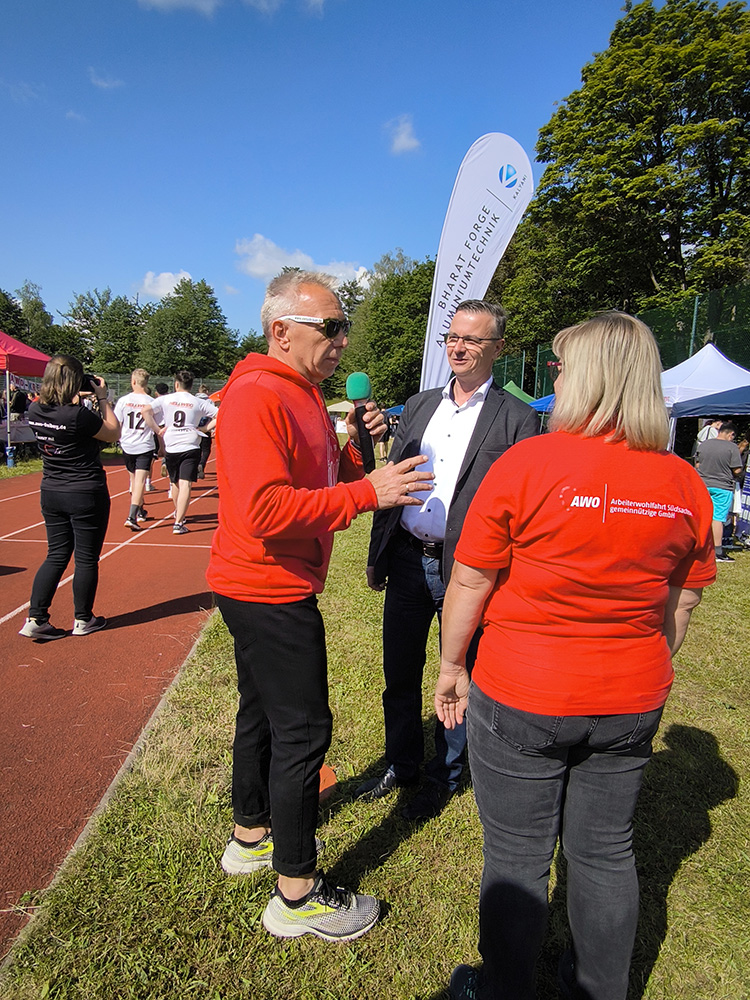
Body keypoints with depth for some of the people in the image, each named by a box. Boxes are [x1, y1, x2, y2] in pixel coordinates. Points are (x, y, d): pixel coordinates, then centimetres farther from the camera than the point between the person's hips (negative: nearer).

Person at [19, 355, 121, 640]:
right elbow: (114, 432, -7)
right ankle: (83, 620, 21)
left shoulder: (35, 411, -2)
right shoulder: (78, 416, -22)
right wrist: (102, 398, -2)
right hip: (86, 494, -6)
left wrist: (75, 402, 11)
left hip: (51, 493, 7)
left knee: (57, 555, 16)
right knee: (87, 558, 8)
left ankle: (35, 619, 14)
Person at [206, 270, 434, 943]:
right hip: (271, 590, -10)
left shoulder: (302, 393, 14)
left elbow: (323, 480, 16)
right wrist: (366, 493, -27)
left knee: (264, 712, 21)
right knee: (303, 729, -1)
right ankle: (297, 895, 16)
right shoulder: (256, 396, -18)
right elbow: (267, 509, -28)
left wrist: (356, 446, -1)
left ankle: (250, 837, 41)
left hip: (265, 590, 10)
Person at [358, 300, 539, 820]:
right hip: (407, 561, 5)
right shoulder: (418, 406, 10)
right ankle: (401, 765, 40)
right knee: (400, 673, 17)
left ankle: (445, 774, 36)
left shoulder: (517, 419, -6)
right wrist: (377, 554, 11)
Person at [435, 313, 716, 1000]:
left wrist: (452, 666, 2)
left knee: (518, 858, 15)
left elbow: (468, 585, -12)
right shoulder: (686, 484, -3)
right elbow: (681, 606, 7)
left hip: (520, 695, -4)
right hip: (630, 703, 5)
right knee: (606, 851, 23)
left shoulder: (527, 463, -17)